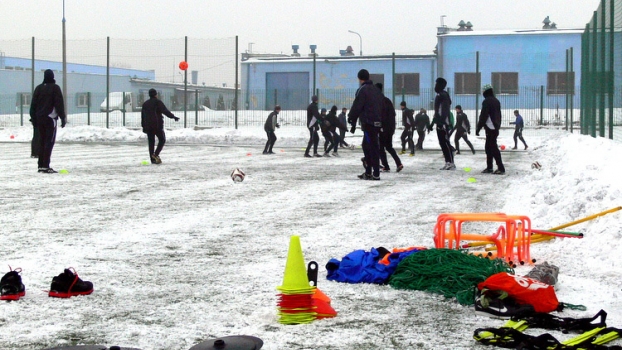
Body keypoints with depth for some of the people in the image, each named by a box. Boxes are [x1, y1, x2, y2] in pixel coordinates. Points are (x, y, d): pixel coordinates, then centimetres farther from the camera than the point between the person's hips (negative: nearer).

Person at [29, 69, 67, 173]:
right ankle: (45, 166, -14)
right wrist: (63, 118, -5)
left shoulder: (38, 88, 10)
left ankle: (41, 165, 10)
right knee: (49, 142, -7)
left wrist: (34, 119, 18)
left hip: (39, 118, 6)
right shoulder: (55, 88, -5)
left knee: (41, 141, 11)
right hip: (50, 118, -6)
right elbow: (59, 104, -9)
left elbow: (33, 105, 12)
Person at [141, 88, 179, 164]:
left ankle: (153, 159, 3)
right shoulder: (157, 102, -4)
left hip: (148, 126, 5)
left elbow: (142, 116, 17)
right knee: (162, 140, 5)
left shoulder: (145, 104, 15)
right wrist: (173, 117, -14)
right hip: (157, 125, -5)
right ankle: (156, 154, -13)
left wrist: (144, 126, 20)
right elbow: (165, 111, -16)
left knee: (151, 142, 7)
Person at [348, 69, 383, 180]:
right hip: (377, 123, 8)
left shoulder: (362, 90, -10)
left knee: (372, 147, -9)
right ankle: (368, 172, 22)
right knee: (366, 146, 18)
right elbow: (381, 107, 20)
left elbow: (356, 107, -10)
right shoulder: (376, 90, 16)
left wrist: (352, 119, 0)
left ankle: (376, 174, -10)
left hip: (368, 123, -8)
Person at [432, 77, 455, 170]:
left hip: (443, 124, -10)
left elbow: (445, 110, -21)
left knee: (446, 143, -11)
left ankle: (451, 163, -11)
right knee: (442, 143, 9)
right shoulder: (439, 96, 19)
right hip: (440, 124, 10)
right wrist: (433, 123, 27)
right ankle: (448, 163, 12)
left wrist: (442, 122, -28)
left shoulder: (443, 95, -11)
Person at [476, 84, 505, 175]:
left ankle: (501, 168, -14)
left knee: (493, 148, -10)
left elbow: (483, 116, -15)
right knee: (489, 147, 14)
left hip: (490, 129, -9)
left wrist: (478, 128, -11)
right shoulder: (496, 101, 15)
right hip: (495, 128, 9)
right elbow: (499, 116, 21)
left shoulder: (487, 101, -12)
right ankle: (489, 167, 17)